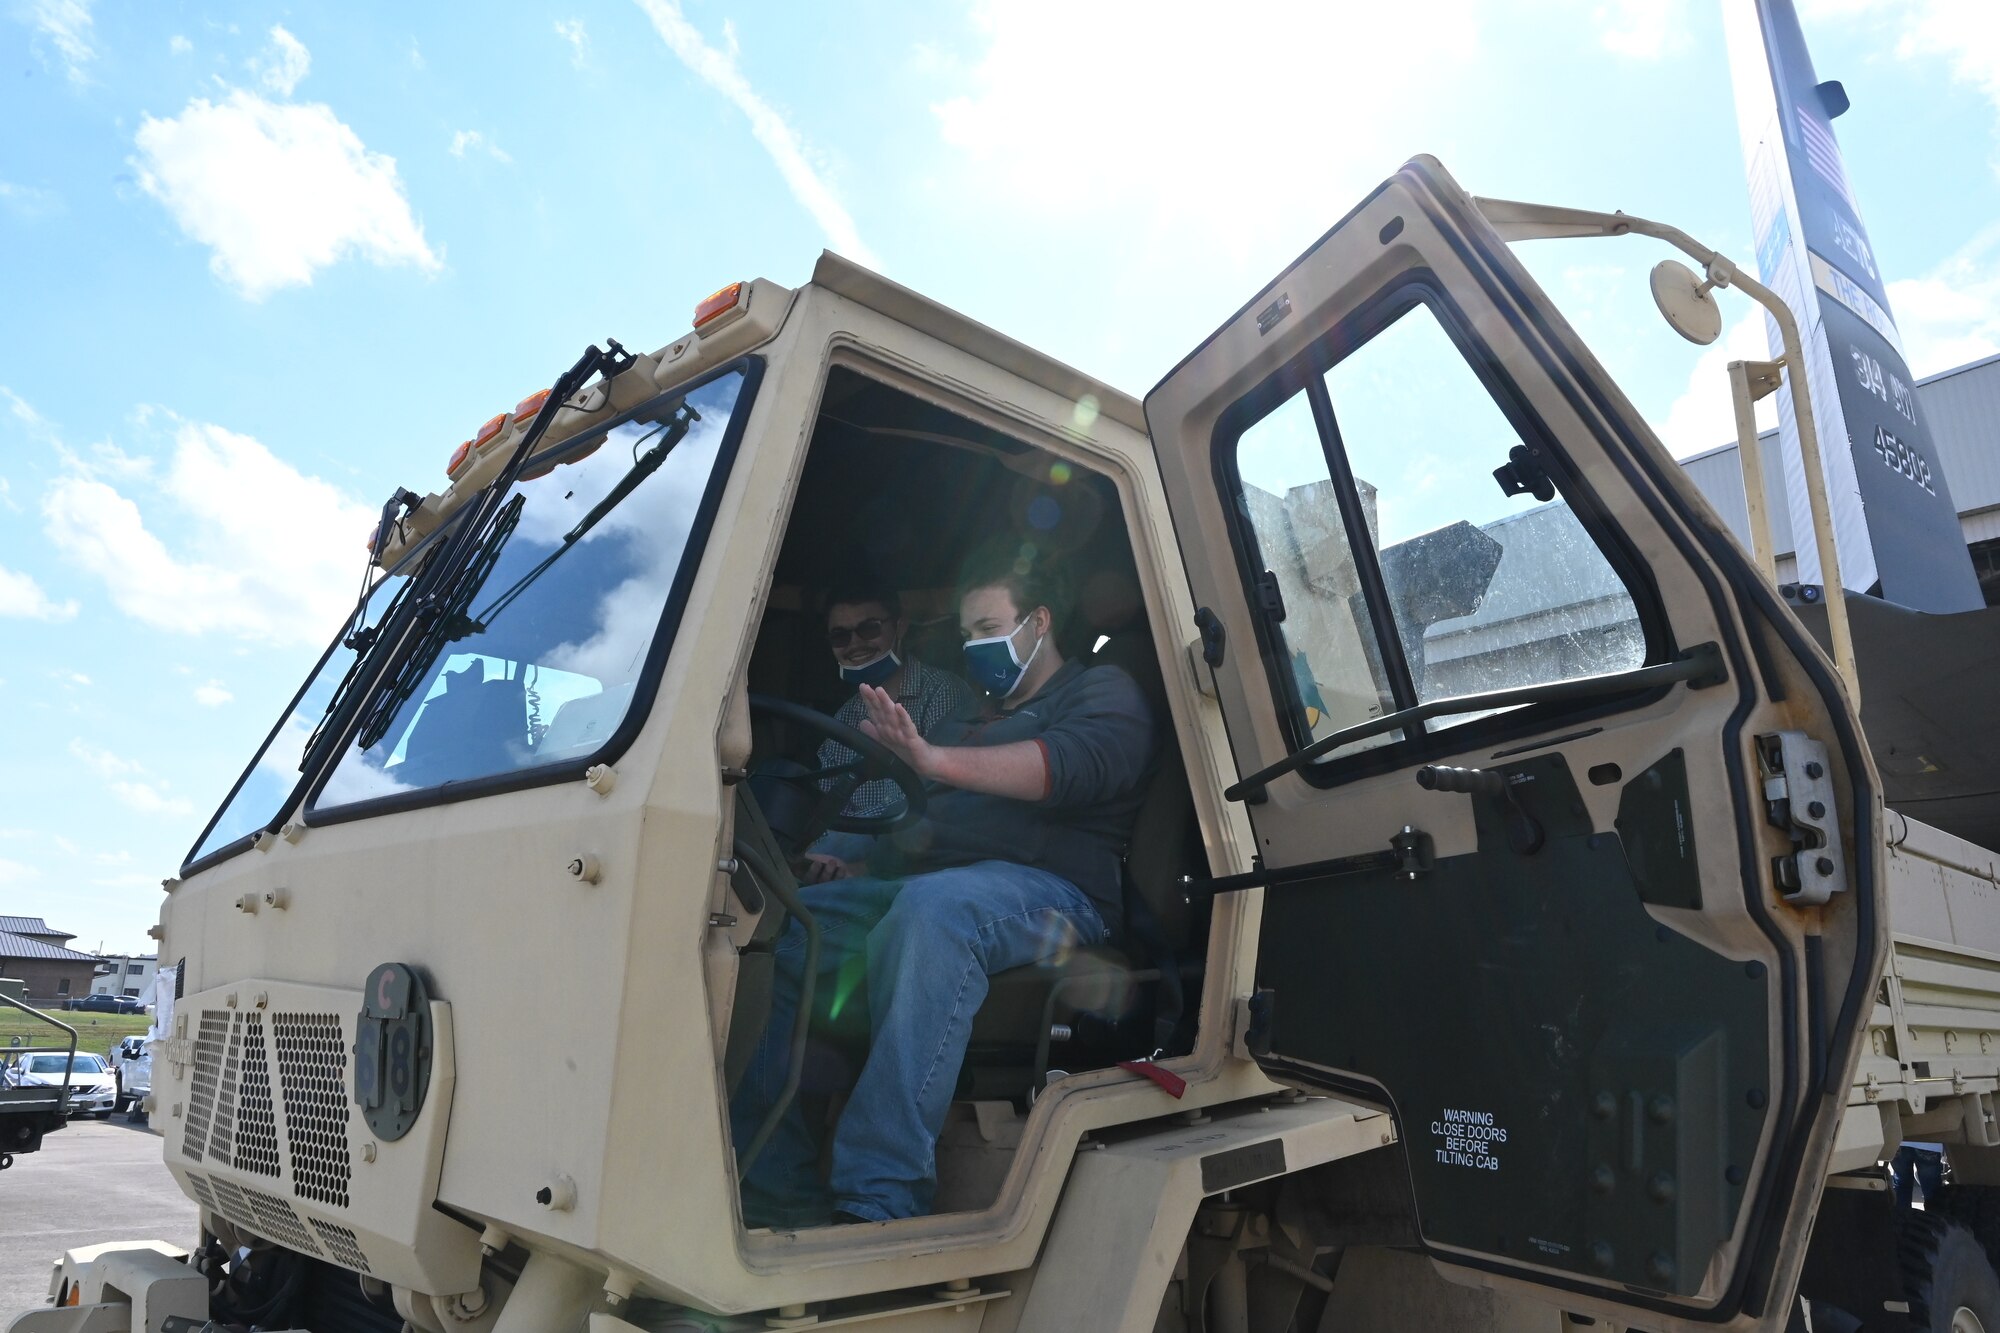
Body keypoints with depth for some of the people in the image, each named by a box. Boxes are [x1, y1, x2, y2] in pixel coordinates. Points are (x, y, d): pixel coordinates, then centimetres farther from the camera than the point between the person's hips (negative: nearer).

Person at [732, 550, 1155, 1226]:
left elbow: (1075, 764, -16)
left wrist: (935, 759, -29)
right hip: (923, 886, 8)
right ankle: (776, 1184, -12)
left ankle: (879, 1201, -37)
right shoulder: (970, 722, 31)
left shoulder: (1103, 691, 8)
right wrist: (861, 866, 8)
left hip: (1046, 888, -8)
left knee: (931, 907, -38)